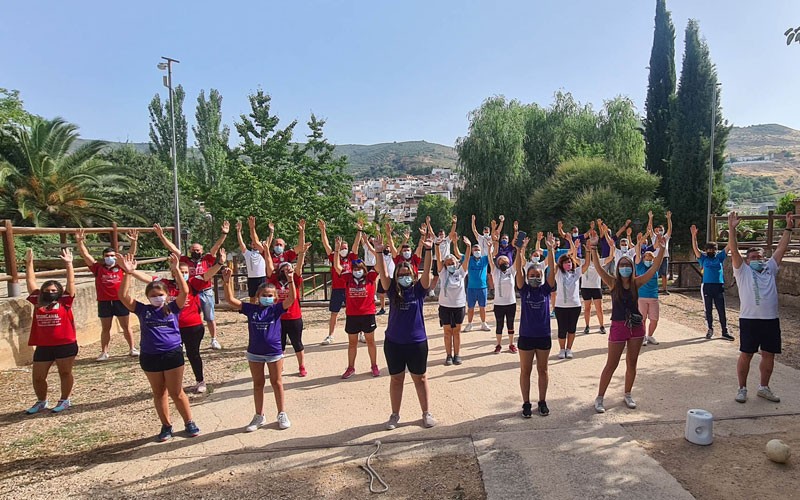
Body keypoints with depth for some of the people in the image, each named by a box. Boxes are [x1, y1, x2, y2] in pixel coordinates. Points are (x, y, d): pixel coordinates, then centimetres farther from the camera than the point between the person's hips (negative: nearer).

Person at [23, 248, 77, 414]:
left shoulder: (64, 302, -3)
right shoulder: (38, 302, 6)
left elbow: (71, 282, -8)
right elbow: (31, 282, 11)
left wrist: (69, 264, -12)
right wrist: (29, 263, 12)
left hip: (66, 345, -4)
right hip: (43, 347, 4)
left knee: (65, 373, 9)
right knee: (37, 377, 11)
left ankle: (65, 400, 24)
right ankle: (41, 402, 32)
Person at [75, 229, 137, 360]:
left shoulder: (121, 267, 2)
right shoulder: (98, 268, 4)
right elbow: (86, 255, -1)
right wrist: (79, 242, -11)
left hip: (120, 301, -1)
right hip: (104, 302, 1)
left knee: (126, 327, 7)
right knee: (105, 328, 12)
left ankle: (132, 349, 17)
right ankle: (104, 352, 19)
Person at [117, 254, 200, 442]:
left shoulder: (173, 308, -3)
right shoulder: (142, 310, 0)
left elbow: (184, 292, -17)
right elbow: (123, 296, -10)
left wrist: (176, 270, -23)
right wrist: (128, 273, -19)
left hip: (173, 354, -2)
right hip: (150, 357, 2)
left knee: (176, 393, 6)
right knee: (159, 393, 14)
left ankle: (189, 423, 22)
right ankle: (166, 426, 28)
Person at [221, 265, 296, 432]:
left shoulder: (277, 309, -7)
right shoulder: (251, 309, -2)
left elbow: (292, 298, -22)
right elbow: (230, 300, -9)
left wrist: (290, 279, -35)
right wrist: (227, 282, -21)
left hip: (274, 352, -2)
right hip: (254, 352, 2)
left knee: (277, 383, 11)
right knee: (258, 384, 14)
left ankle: (282, 414, 24)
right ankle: (259, 416, 28)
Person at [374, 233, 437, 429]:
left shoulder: (419, 289, -4)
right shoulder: (393, 290, -1)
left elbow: (427, 271, -17)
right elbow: (382, 272, -14)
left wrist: (428, 250, -30)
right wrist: (379, 253, -28)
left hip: (417, 342, -1)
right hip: (393, 342, 1)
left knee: (420, 378, 13)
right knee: (396, 379, 13)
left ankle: (426, 413, 28)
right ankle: (395, 414, 28)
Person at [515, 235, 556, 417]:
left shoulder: (546, 289, -1)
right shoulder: (524, 289, -3)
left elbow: (553, 269, -11)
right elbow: (518, 270, -15)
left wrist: (551, 248, -19)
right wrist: (520, 250, -26)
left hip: (544, 336, 1)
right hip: (526, 336, -1)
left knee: (542, 370, 13)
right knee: (525, 371, 8)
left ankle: (542, 402, 26)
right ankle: (526, 404, 19)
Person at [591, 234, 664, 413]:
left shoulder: (636, 282, 0)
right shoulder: (613, 282, -7)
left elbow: (655, 267, -7)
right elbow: (598, 268, -22)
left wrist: (660, 249, -18)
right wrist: (593, 250, -37)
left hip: (636, 326, 3)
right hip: (618, 326, -3)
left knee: (632, 363, 14)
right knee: (611, 365, 2)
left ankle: (627, 395, 32)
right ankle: (599, 398, 12)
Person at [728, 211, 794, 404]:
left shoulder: (770, 269, 15)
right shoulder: (743, 271, 3)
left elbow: (781, 248, 12)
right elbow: (734, 250, -7)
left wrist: (788, 228, 8)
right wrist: (732, 228, -15)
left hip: (771, 319, 5)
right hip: (749, 319, -4)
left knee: (769, 355, 12)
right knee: (746, 355, 2)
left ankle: (763, 387, 28)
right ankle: (742, 388, 14)